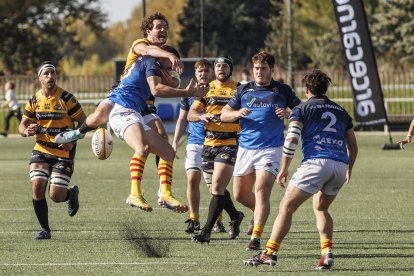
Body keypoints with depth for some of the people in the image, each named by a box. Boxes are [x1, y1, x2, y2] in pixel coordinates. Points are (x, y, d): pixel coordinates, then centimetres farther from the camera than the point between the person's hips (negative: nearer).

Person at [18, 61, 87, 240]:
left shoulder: (66, 98, -9)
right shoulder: (34, 101, 3)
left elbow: (84, 123, -5)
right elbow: (22, 126, 10)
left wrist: (72, 140, -21)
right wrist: (27, 131, -16)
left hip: (63, 153, -3)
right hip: (41, 150, 3)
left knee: (56, 196, -9)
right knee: (37, 188, -13)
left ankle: (72, 193, 28)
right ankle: (45, 229, 4)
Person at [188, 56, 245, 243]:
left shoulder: (238, 89, 2)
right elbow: (191, 114, 3)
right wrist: (201, 116, -18)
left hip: (229, 144, -5)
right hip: (209, 144, 5)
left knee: (217, 187, -15)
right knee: (216, 187, 14)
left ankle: (207, 231, -15)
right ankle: (235, 216, 38)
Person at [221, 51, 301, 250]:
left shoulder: (282, 91, 3)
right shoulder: (244, 90, 9)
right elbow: (224, 115, 11)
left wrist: (288, 114, -13)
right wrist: (238, 113, -11)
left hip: (270, 149, -4)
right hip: (245, 148, 4)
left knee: (261, 191, -18)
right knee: (240, 194, 9)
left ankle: (256, 237, -19)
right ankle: (260, 213, 40)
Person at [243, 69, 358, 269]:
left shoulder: (301, 109, 10)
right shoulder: (340, 111, 24)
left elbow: (291, 139, -3)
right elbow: (353, 145, 26)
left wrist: (284, 169, 2)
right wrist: (349, 170, 40)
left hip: (316, 162, -5)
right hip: (340, 165, 5)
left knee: (286, 207, 0)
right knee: (321, 208, 23)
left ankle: (270, 253, -6)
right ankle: (327, 253, 7)